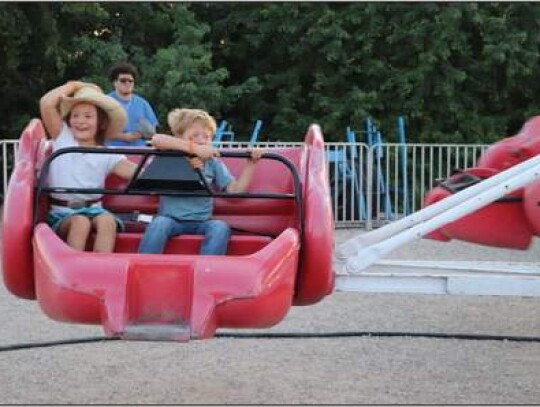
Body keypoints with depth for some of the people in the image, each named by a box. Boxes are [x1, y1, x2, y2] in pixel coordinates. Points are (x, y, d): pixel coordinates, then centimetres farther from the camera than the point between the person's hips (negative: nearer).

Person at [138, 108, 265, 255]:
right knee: (159, 223, -35)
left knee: (220, 228, -29)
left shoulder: (213, 163, 12)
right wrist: (193, 148, -26)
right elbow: (156, 140, -19)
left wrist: (250, 164, -4)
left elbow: (235, 190, 5)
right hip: (171, 219, -2)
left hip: (201, 222, 2)